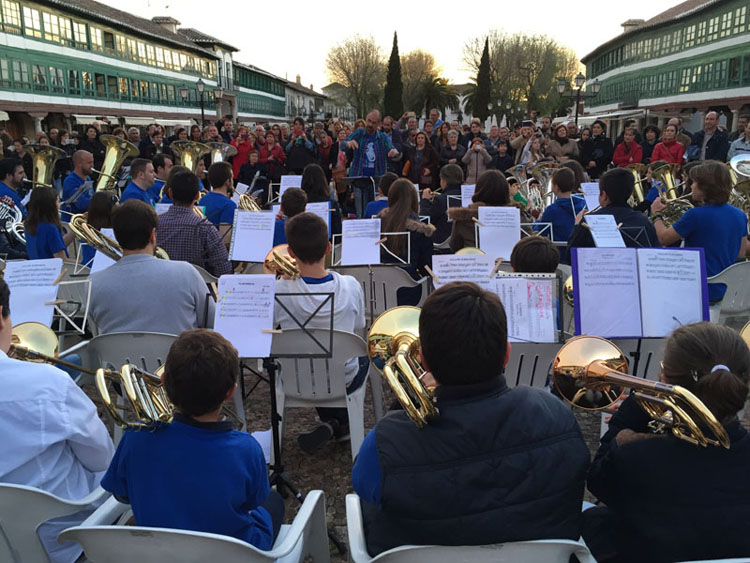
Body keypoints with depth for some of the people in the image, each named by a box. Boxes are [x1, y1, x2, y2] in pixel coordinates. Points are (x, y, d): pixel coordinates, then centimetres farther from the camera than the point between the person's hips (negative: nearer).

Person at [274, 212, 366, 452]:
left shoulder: (279, 290, -24)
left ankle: (329, 423, 23)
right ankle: (342, 423, 27)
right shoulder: (351, 286, -20)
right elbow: (358, 329, -2)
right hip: (345, 382, 0)